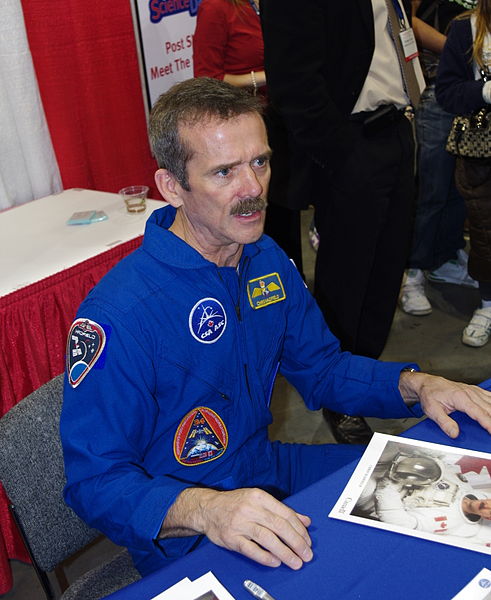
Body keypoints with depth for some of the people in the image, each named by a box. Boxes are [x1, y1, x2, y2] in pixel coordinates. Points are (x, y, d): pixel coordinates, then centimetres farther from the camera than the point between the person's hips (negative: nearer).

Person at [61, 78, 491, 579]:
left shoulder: (268, 260, -1)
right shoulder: (118, 315, -26)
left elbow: (320, 368, 8)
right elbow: (94, 481, -22)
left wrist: (415, 386, -8)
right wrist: (204, 509, -39)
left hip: (268, 467, 7)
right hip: (184, 542, -7)